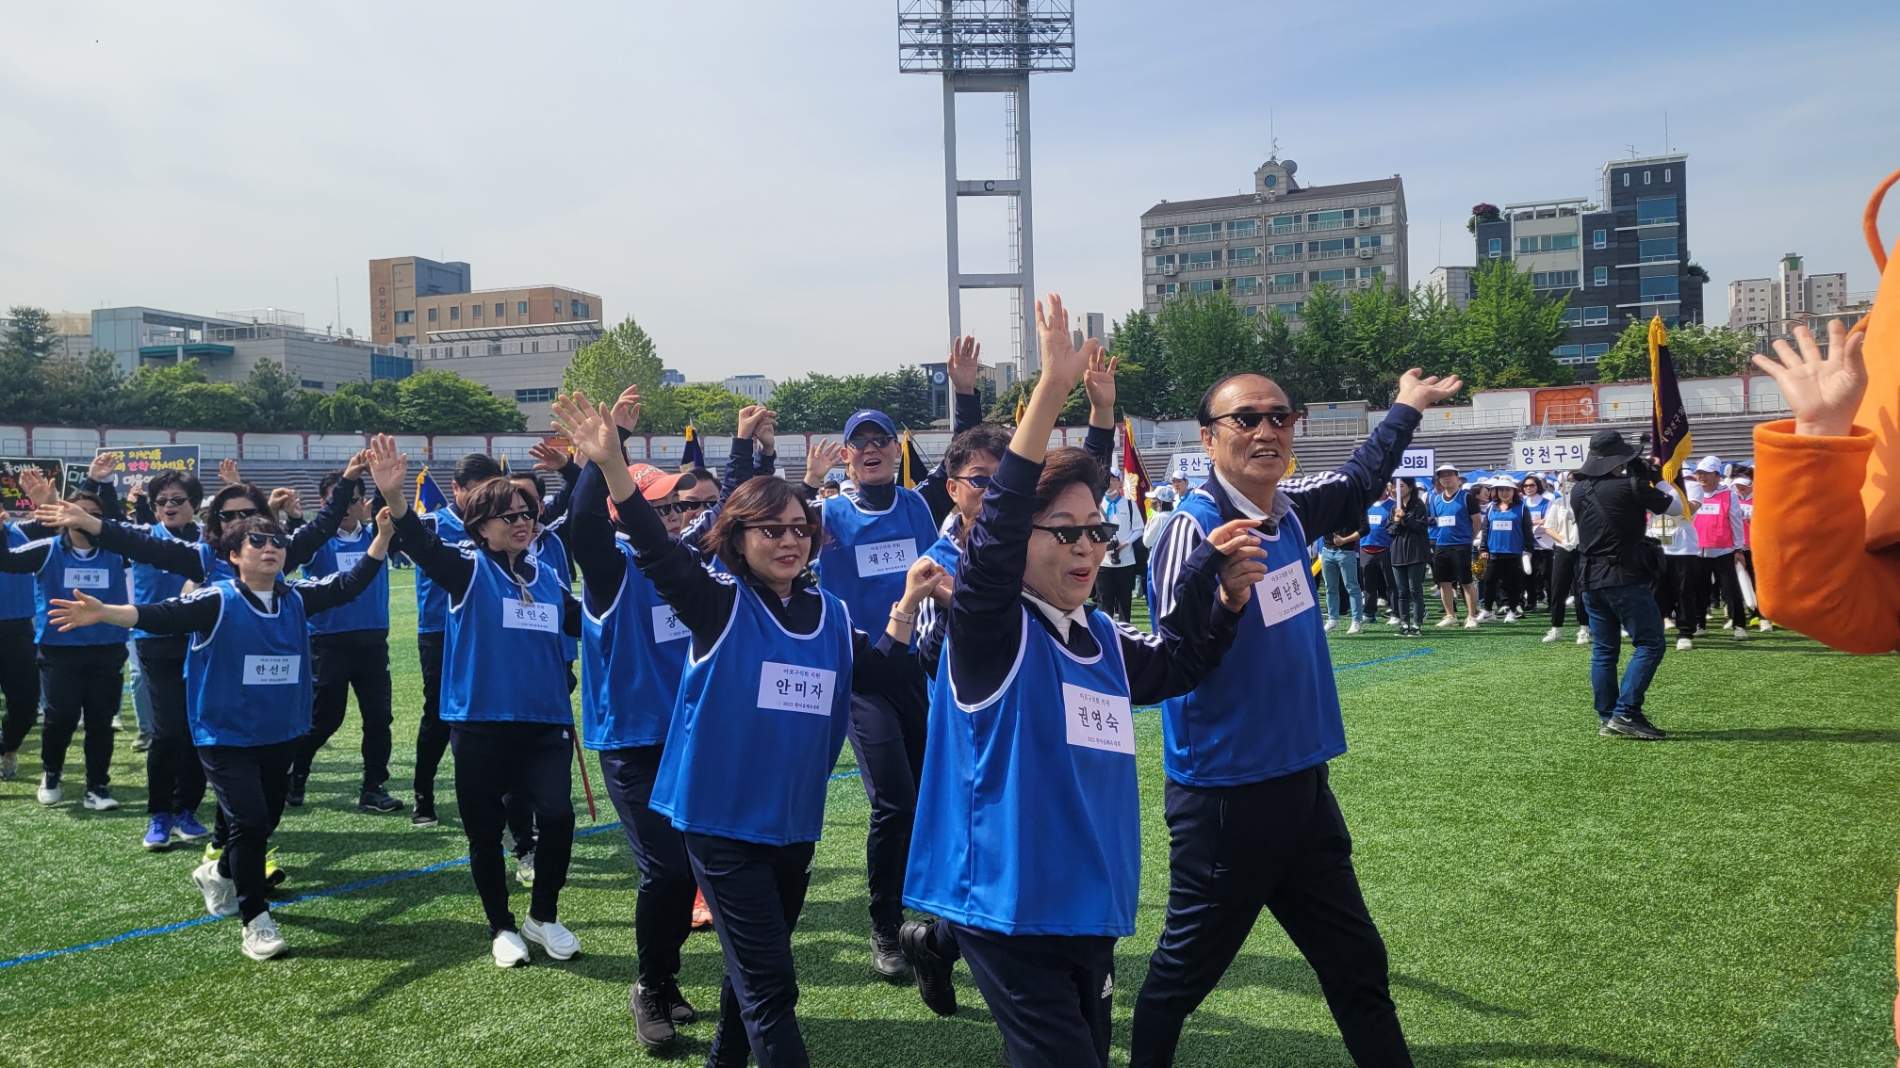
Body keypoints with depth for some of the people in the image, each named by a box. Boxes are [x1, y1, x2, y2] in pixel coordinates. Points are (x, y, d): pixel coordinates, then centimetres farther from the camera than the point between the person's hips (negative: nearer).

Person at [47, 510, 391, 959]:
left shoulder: (297, 598, 0)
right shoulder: (216, 601, -13)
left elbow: (350, 584, -2)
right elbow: (162, 615, -24)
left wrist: (384, 532, -13)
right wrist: (103, 612, -42)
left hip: (281, 736, 5)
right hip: (225, 736, -5)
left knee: (266, 822, 17)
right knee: (250, 820, -15)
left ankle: (219, 874, 48)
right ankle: (255, 920, 0)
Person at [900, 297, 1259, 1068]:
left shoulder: (1105, 642, 7)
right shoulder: (991, 630, -13)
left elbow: (1178, 667, 24)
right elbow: (992, 536, -30)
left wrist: (1227, 597, 5)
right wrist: (1051, 390, -37)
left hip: (1092, 908, 7)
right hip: (1011, 908, -7)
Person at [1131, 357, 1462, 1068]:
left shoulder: (1291, 508, 4)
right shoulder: (1194, 526, -18)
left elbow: (1357, 484, 28)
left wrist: (1407, 409, 39)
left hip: (1302, 785, 7)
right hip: (1225, 797, -7)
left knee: (1358, 965, 17)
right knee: (1183, 971, 8)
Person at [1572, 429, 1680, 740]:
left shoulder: (1579, 491, 7)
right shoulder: (1630, 487, -12)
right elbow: (1676, 509, 0)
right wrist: (1656, 480, 14)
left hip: (1591, 579, 7)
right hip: (1625, 578, -7)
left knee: (1603, 649, 11)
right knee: (1649, 644, -3)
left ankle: (1606, 717, 13)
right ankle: (1625, 713, -12)